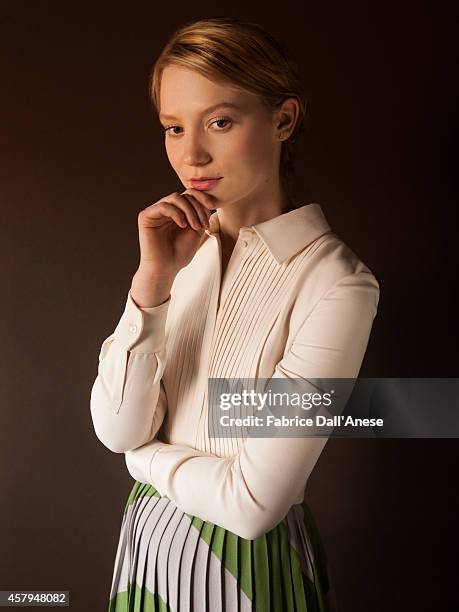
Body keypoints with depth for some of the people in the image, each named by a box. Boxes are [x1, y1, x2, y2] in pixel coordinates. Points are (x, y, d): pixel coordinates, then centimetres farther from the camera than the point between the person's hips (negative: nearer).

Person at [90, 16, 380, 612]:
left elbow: (253, 502, -23)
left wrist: (145, 453, -7)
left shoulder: (335, 283, -22)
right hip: (151, 541, 5)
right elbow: (117, 428, -11)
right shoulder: (182, 247, -4)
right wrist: (153, 281, -22)